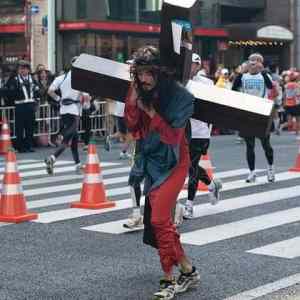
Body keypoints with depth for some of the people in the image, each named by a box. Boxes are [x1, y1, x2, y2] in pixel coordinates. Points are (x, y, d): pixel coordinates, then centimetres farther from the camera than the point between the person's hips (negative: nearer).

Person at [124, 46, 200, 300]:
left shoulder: (180, 96, -17)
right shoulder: (141, 92, 0)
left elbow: (172, 135, -17)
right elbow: (132, 126, -2)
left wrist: (151, 111, -21)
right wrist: (133, 99, -14)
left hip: (173, 162, -7)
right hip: (152, 160, 7)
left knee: (159, 219, -13)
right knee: (161, 219, 11)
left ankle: (169, 280, -2)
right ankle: (187, 270, 24)